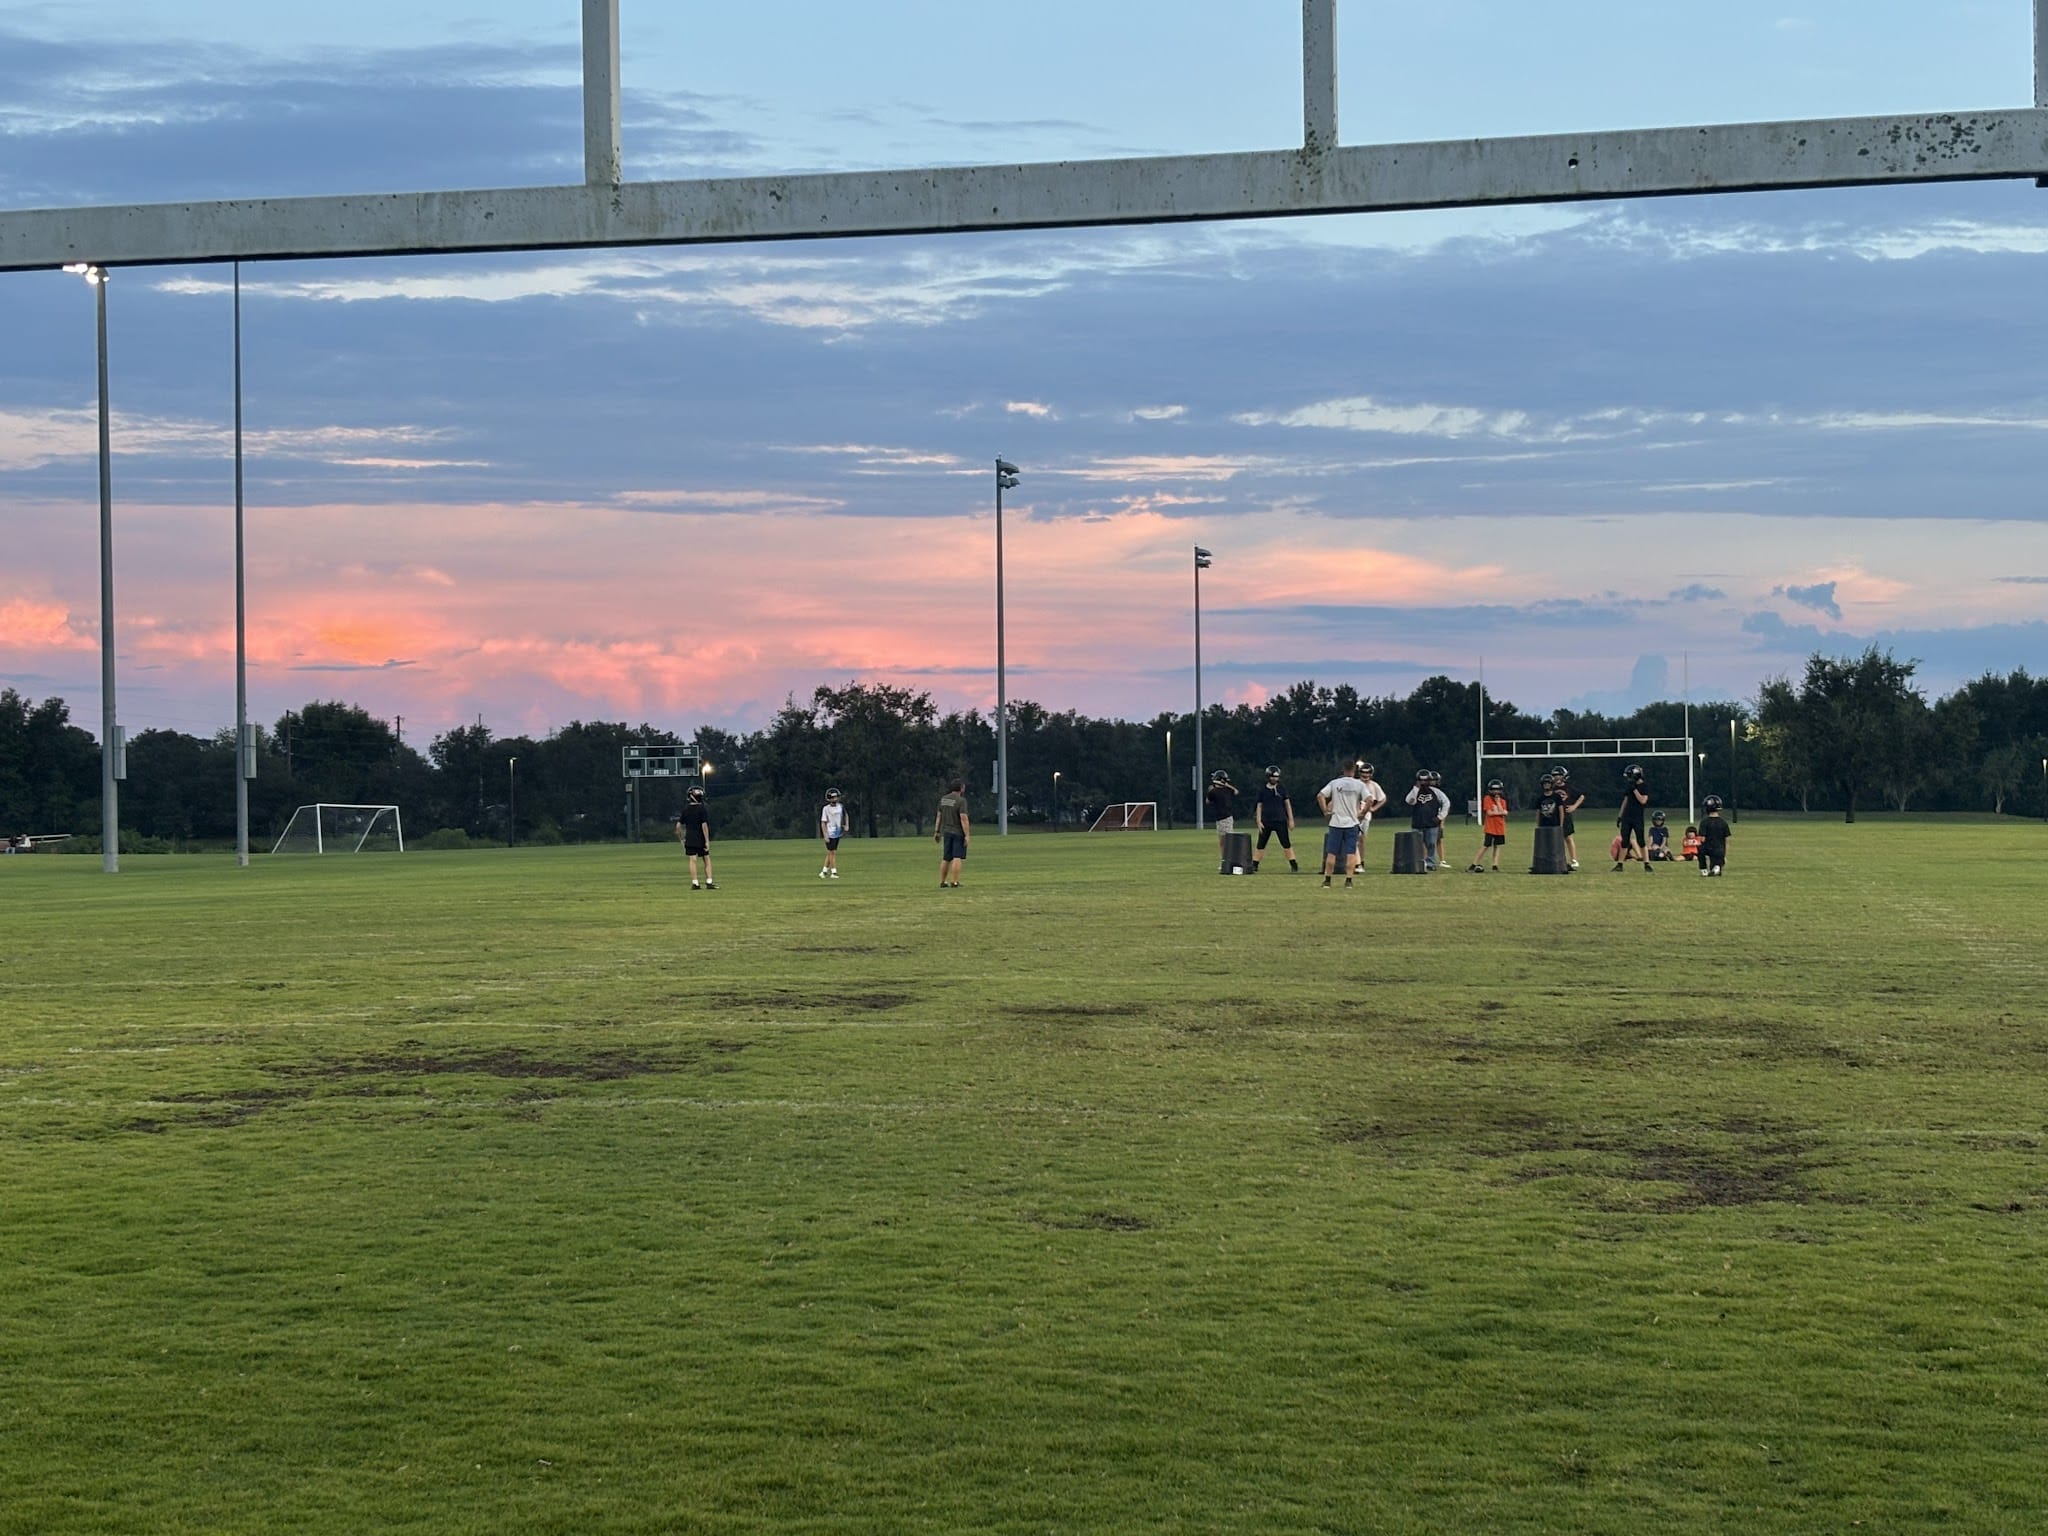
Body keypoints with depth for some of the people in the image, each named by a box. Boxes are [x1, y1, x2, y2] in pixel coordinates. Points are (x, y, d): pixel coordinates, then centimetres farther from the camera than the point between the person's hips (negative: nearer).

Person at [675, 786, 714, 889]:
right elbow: (704, 825, -15)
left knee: (693, 860, 1)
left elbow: (679, 825, 7)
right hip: (701, 838, -3)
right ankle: (709, 882, 5)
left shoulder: (686, 809, 4)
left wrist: (681, 837, 20)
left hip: (690, 839, 3)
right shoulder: (702, 809, -10)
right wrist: (707, 841, -13)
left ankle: (694, 883, -4)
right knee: (707, 859, 8)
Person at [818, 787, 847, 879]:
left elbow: (845, 815, 23)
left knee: (830, 853, 9)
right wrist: (825, 836, -16)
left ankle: (824, 871, 16)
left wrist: (846, 825, 8)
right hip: (830, 834, -5)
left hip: (837, 833, 5)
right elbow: (823, 823, -10)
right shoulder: (826, 809, -11)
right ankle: (833, 872, 0)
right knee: (832, 852, -5)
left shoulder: (840, 807, 4)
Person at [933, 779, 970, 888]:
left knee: (945, 858, 13)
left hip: (946, 832, 7)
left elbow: (939, 816, 12)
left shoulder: (943, 799, 8)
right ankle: (954, 882, -8)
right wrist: (967, 835, -17)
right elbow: (963, 818, -18)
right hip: (958, 833, -7)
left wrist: (937, 832, 18)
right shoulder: (961, 800, -13)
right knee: (957, 858, -5)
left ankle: (942, 882, 16)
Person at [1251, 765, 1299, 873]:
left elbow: (1287, 805, 9)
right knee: (1260, 845, 3)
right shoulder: (1262, 791, 4)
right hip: (1266, 822, 0)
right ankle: (1254, 867, 10)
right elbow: (1259, 807, 6)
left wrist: (1291, 820, 4)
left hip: (1280, 821, 0)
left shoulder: (1282, 790, 5)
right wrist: (1259, 822, -1)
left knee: (1287, 844, -2)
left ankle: (1294, 866, 1)